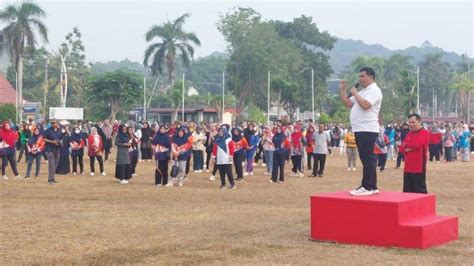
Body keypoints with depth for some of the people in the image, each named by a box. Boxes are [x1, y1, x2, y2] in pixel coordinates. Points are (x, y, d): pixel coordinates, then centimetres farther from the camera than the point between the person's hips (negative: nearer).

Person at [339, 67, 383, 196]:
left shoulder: (374, 90, -9)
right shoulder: (363, 92, 22)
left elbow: (365, 105, -25)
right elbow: (348, 104, 21)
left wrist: (355, 93, -12)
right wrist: (342, 90, 12)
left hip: (367, 130, -10)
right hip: (360, 130, 10)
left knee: (367, 159, -10)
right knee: (367, 159, 11)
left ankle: (367, 187, -11)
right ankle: (372, 187, 15)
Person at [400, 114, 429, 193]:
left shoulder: (424, 133, -7)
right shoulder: (409, 134, 17)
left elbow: (416, 144, -22)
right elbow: (403, 148, 12)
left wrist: (406, 145, -3)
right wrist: (407, 149, -11)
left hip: (419, 167, -8)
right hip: (408, 167, 8)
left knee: (420, 191, -4)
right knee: (407, 191, 10)